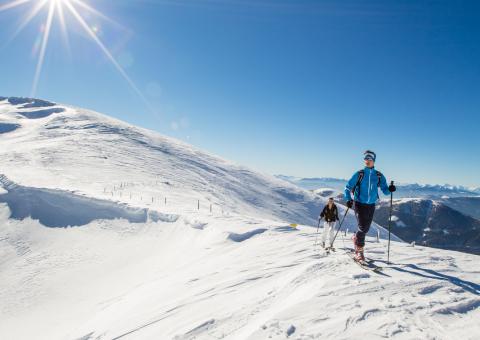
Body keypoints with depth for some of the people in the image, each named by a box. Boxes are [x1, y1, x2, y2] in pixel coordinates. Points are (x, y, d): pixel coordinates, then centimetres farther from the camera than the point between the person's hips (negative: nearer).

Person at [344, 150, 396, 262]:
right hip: (360, 204, -3)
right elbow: (348, 187, 0)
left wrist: (390, 189, -18)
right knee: (362, 228, -11)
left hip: (371, 205, 3)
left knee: (366, 228, 10)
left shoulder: (379, 176, 3)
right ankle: (359, 251, 6)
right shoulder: (359, 174, -3)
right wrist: (348, 199, -13)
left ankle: (356, 237, 41)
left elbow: (385, 190, 4)